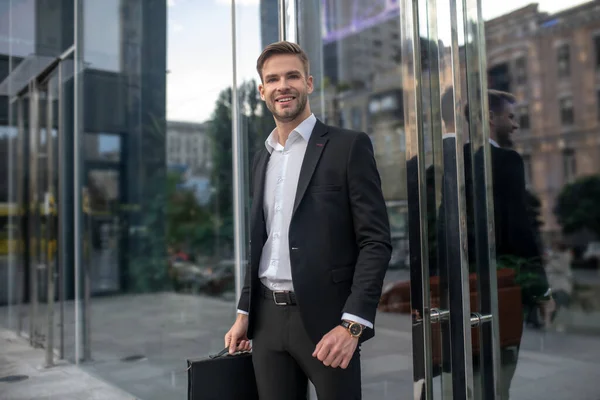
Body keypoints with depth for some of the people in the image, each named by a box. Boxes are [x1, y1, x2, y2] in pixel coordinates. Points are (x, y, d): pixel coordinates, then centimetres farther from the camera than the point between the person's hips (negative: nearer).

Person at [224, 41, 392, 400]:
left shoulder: (348, 146, -4)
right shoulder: (262, 159, 14)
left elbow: (376, 242, -10)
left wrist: (353, 323, -18)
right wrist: (244, 312, 13)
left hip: (325, 318, -5)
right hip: (268, 320, 5)